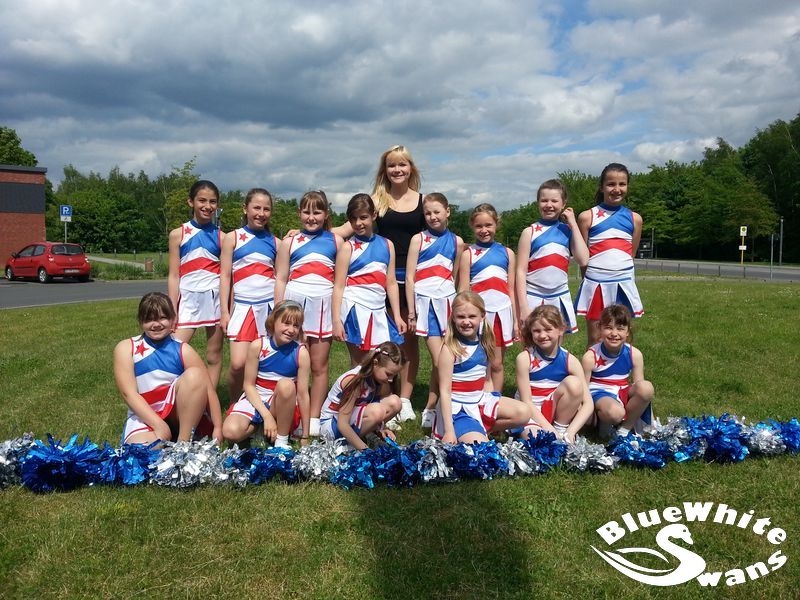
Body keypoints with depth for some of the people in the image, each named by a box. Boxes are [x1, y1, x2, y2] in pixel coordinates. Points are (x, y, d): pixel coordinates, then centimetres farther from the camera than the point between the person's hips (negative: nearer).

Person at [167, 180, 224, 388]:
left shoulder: (221, 237, 6)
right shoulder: (178, 234, 4)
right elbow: (174, 277, 2)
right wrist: (172, 312, -3)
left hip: (216, 298, 1)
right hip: (188, 298, -1)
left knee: (214, 356, 7)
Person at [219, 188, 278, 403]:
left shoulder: (275, 242, 10)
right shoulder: (232, 238, 4)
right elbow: (225, 276, 2)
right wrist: (224, 312, -3)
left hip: (270, 305, 2)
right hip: (243, 306, -2)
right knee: (238, 364, -10)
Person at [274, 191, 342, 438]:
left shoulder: (335, 241, 10)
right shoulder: (289, 241, 10)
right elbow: (280, 279, 7)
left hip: (323, 305, 0)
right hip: (294, 302, 0)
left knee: (319, 366, 5)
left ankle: (314, 419, 13)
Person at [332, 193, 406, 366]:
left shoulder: (387, 245, 10)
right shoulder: (348, 248, -2)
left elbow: (391, 283, 12)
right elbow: (339, 286, -4)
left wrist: (397, 316, 9)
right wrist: (336, 321, -11)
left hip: (378, 311, 4)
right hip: (355, 308, -4)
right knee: (359, 366, 1)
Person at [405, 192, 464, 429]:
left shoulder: (456, 241, 8)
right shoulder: (418, 239, 2)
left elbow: (458, 278, 12)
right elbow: (409, 277, 0)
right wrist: (411, 311, -4)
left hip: (448, 302, 3)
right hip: (425, 301, -2)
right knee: (440, 360, -8)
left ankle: (431, 409, 14)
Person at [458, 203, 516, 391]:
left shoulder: (507, 253, 8)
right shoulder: (468, 254, 2)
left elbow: (511, 289, 9)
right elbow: (463, 290, -1)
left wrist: (516, 319, 7)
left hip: (502, 312, 2)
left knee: (497, 363, 9)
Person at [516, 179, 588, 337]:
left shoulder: (567, 230, 6)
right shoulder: (530, 232, -2)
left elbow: (583, 261, -7)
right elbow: (521, 271, -4)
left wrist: (573, 224, -4)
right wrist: (523, 307, -12)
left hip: (560, 298, 3)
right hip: (534, 298, -3)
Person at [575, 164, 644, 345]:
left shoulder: (635, 219, 7)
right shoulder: (587, 217, -1)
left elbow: (631, 254, 13)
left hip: (624, 285, 2)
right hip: (596, 284, -2)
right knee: (595, 340, 6)